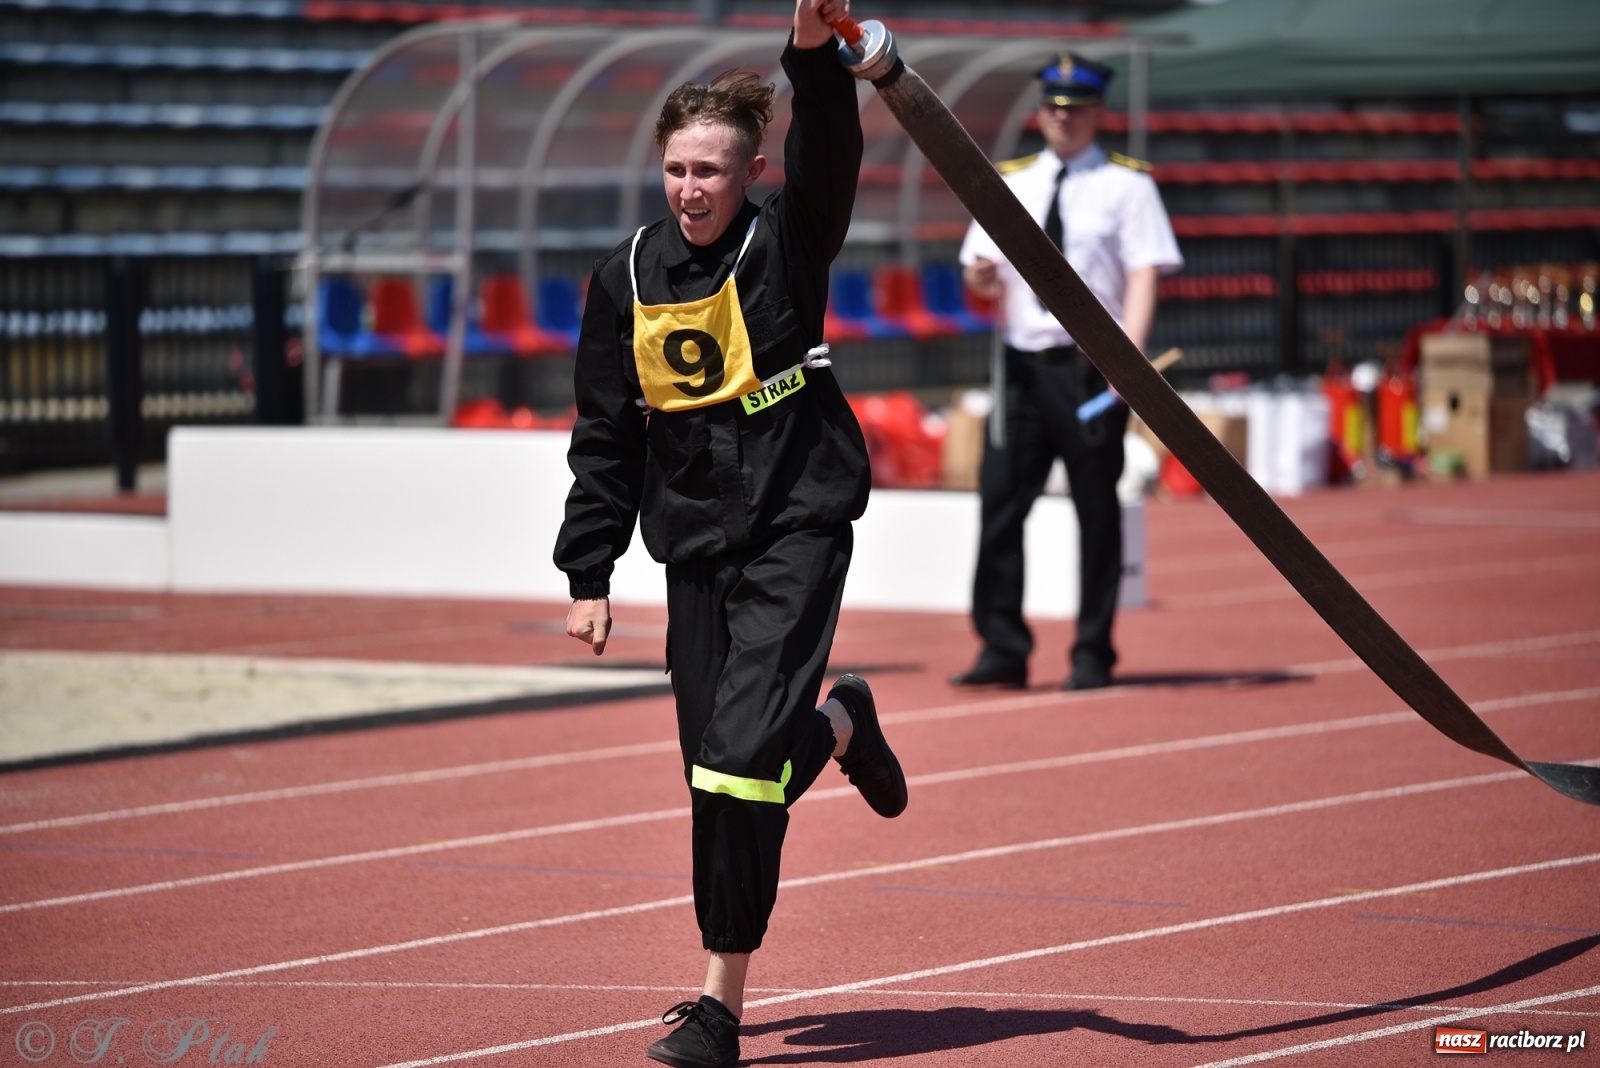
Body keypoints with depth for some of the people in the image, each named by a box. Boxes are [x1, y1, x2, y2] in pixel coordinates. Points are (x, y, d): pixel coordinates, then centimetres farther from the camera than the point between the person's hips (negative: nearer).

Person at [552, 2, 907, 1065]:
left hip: (799, 528, -5)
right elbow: (605, 437, 9)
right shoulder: (629, 279, 4)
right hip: (696, 546, 5)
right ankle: (838, 727, 41)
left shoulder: (787, 247, -7)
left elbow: (830, 159, -28)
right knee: (717, 768, 6)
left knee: (741, 756, -16)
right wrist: (590, 576, 6)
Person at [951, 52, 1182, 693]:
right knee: (999, 500, -2)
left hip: (1093, 364, -4)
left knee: (1097, 510, 0)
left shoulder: (1126, 184, 3)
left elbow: (1143, 277, -6)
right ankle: (1003, 649, 2)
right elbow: (981, 275, 16)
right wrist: (980, 276, -9)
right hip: (1023, 362, 4)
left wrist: (1128, 355, -19)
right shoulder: (1008, 183, 15)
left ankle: (1093, 655, 6)